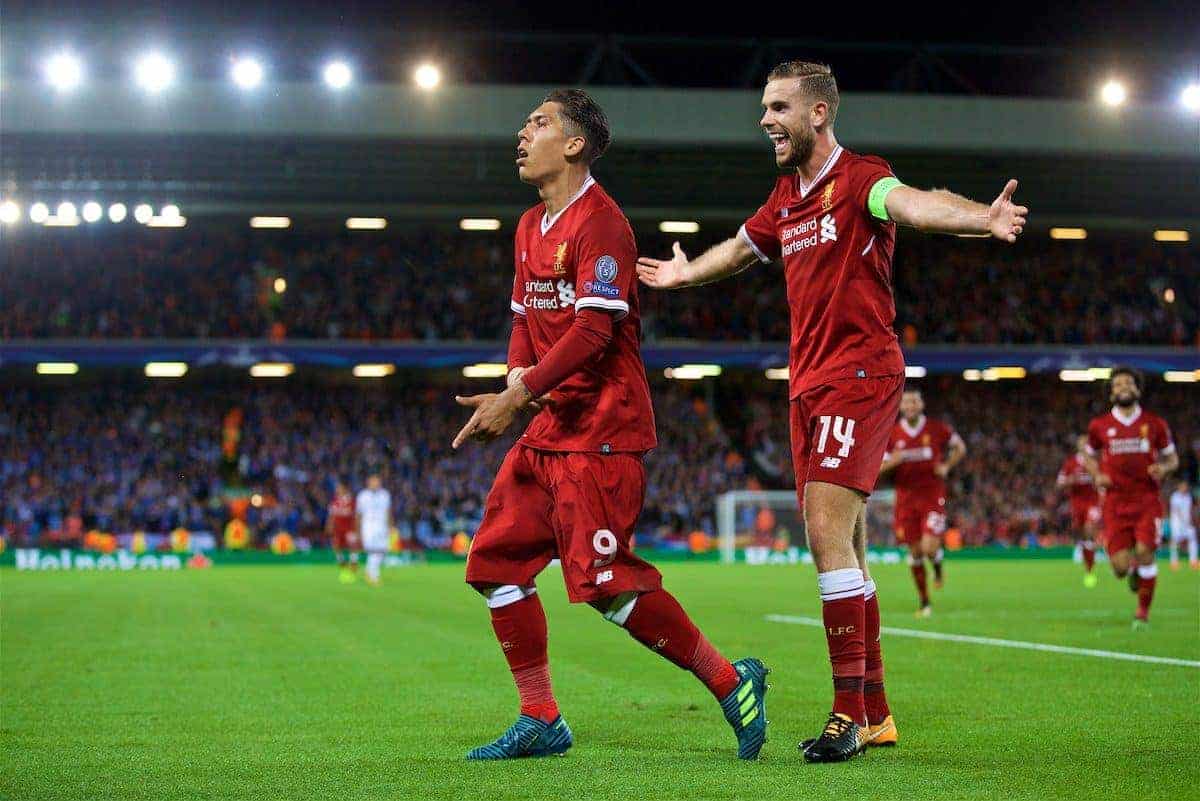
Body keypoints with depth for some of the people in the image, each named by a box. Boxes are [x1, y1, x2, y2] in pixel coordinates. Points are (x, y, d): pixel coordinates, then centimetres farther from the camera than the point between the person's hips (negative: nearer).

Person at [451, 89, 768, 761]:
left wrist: (517, 396, -22)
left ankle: (731, 682, 2)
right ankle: (541, 721, 12)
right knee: (495, 563, 5)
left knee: (605, 582, -13)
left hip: (601, 431, -9)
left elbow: (593, 328, -20)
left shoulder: (600, 222, -12)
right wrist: (519, 380, 0)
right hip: (549, 428, 9)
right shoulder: (531, 227, 17)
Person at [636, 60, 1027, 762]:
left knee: (828, 534, -17)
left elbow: (911, 204, -34)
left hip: (860, 375, -9)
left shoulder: (859, 178, -11)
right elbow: (743, 248, 36)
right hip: (810, 383, 9)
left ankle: (849, 711, -13)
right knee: (844, 549, 11)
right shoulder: (787, 196, 15)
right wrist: (683, 275, 54)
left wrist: (982, 218, -55)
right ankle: (875, 715, 19)